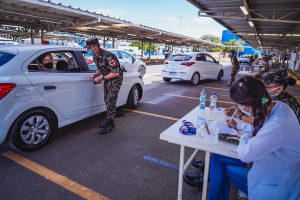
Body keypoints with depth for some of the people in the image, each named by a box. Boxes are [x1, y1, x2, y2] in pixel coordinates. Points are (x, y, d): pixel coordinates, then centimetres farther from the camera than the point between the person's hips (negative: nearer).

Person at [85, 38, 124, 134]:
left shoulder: (108, 56, -28)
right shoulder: (95, 57, 0)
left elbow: (116, 73, -27)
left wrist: (101, 78, -25)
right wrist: (94, 75, -8)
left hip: (115, 79, -9)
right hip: (107, 78, 9)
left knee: (110, 101, -9)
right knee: (107, 100, 13)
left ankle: (109, 125, 2)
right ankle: (110, 121, 26)